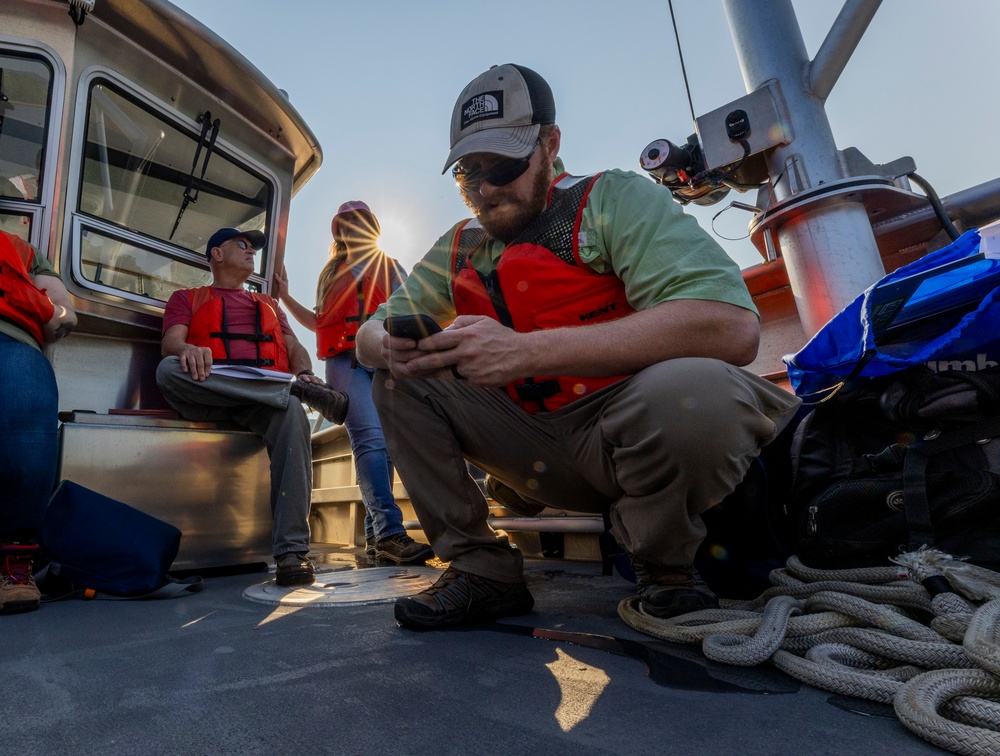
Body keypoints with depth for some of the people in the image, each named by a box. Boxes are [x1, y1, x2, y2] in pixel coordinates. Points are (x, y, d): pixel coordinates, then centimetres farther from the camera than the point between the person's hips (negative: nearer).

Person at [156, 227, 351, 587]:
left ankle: (292, 551, -38)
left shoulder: (269, 305, 33)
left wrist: (304, 372, -7)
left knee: (293, 415, -35)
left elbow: (294, 347, 18)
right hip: (208, 396, 0)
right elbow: (170, 342, 5)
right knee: (168, 369, -33)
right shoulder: (187, 298, 25)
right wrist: (187, 350, -21)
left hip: (267, 399, 1)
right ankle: (300, 391, -34)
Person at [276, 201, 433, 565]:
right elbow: (319, 322, 26)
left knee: (379, 443, -4)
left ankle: (375, 535, 2)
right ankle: (390, 532, -29)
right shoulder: (332, 272, 25)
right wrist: (285, 296, 19)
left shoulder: (391, 268, 22)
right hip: (347, 361, -1)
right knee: (372, 439, -20)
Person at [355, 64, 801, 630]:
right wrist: (390, 346, -17)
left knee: (690, 390, -35)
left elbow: (732, 327, -23)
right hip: (538, 452, 5)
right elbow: (370, 333, 11)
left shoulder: (616, 200, -6)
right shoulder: (457, 252, 11)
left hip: (638, 439, -4)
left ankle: (666, 573, -3)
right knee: (401, 379, -6)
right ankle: (481, 570, 0)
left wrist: (524, 351, -29)